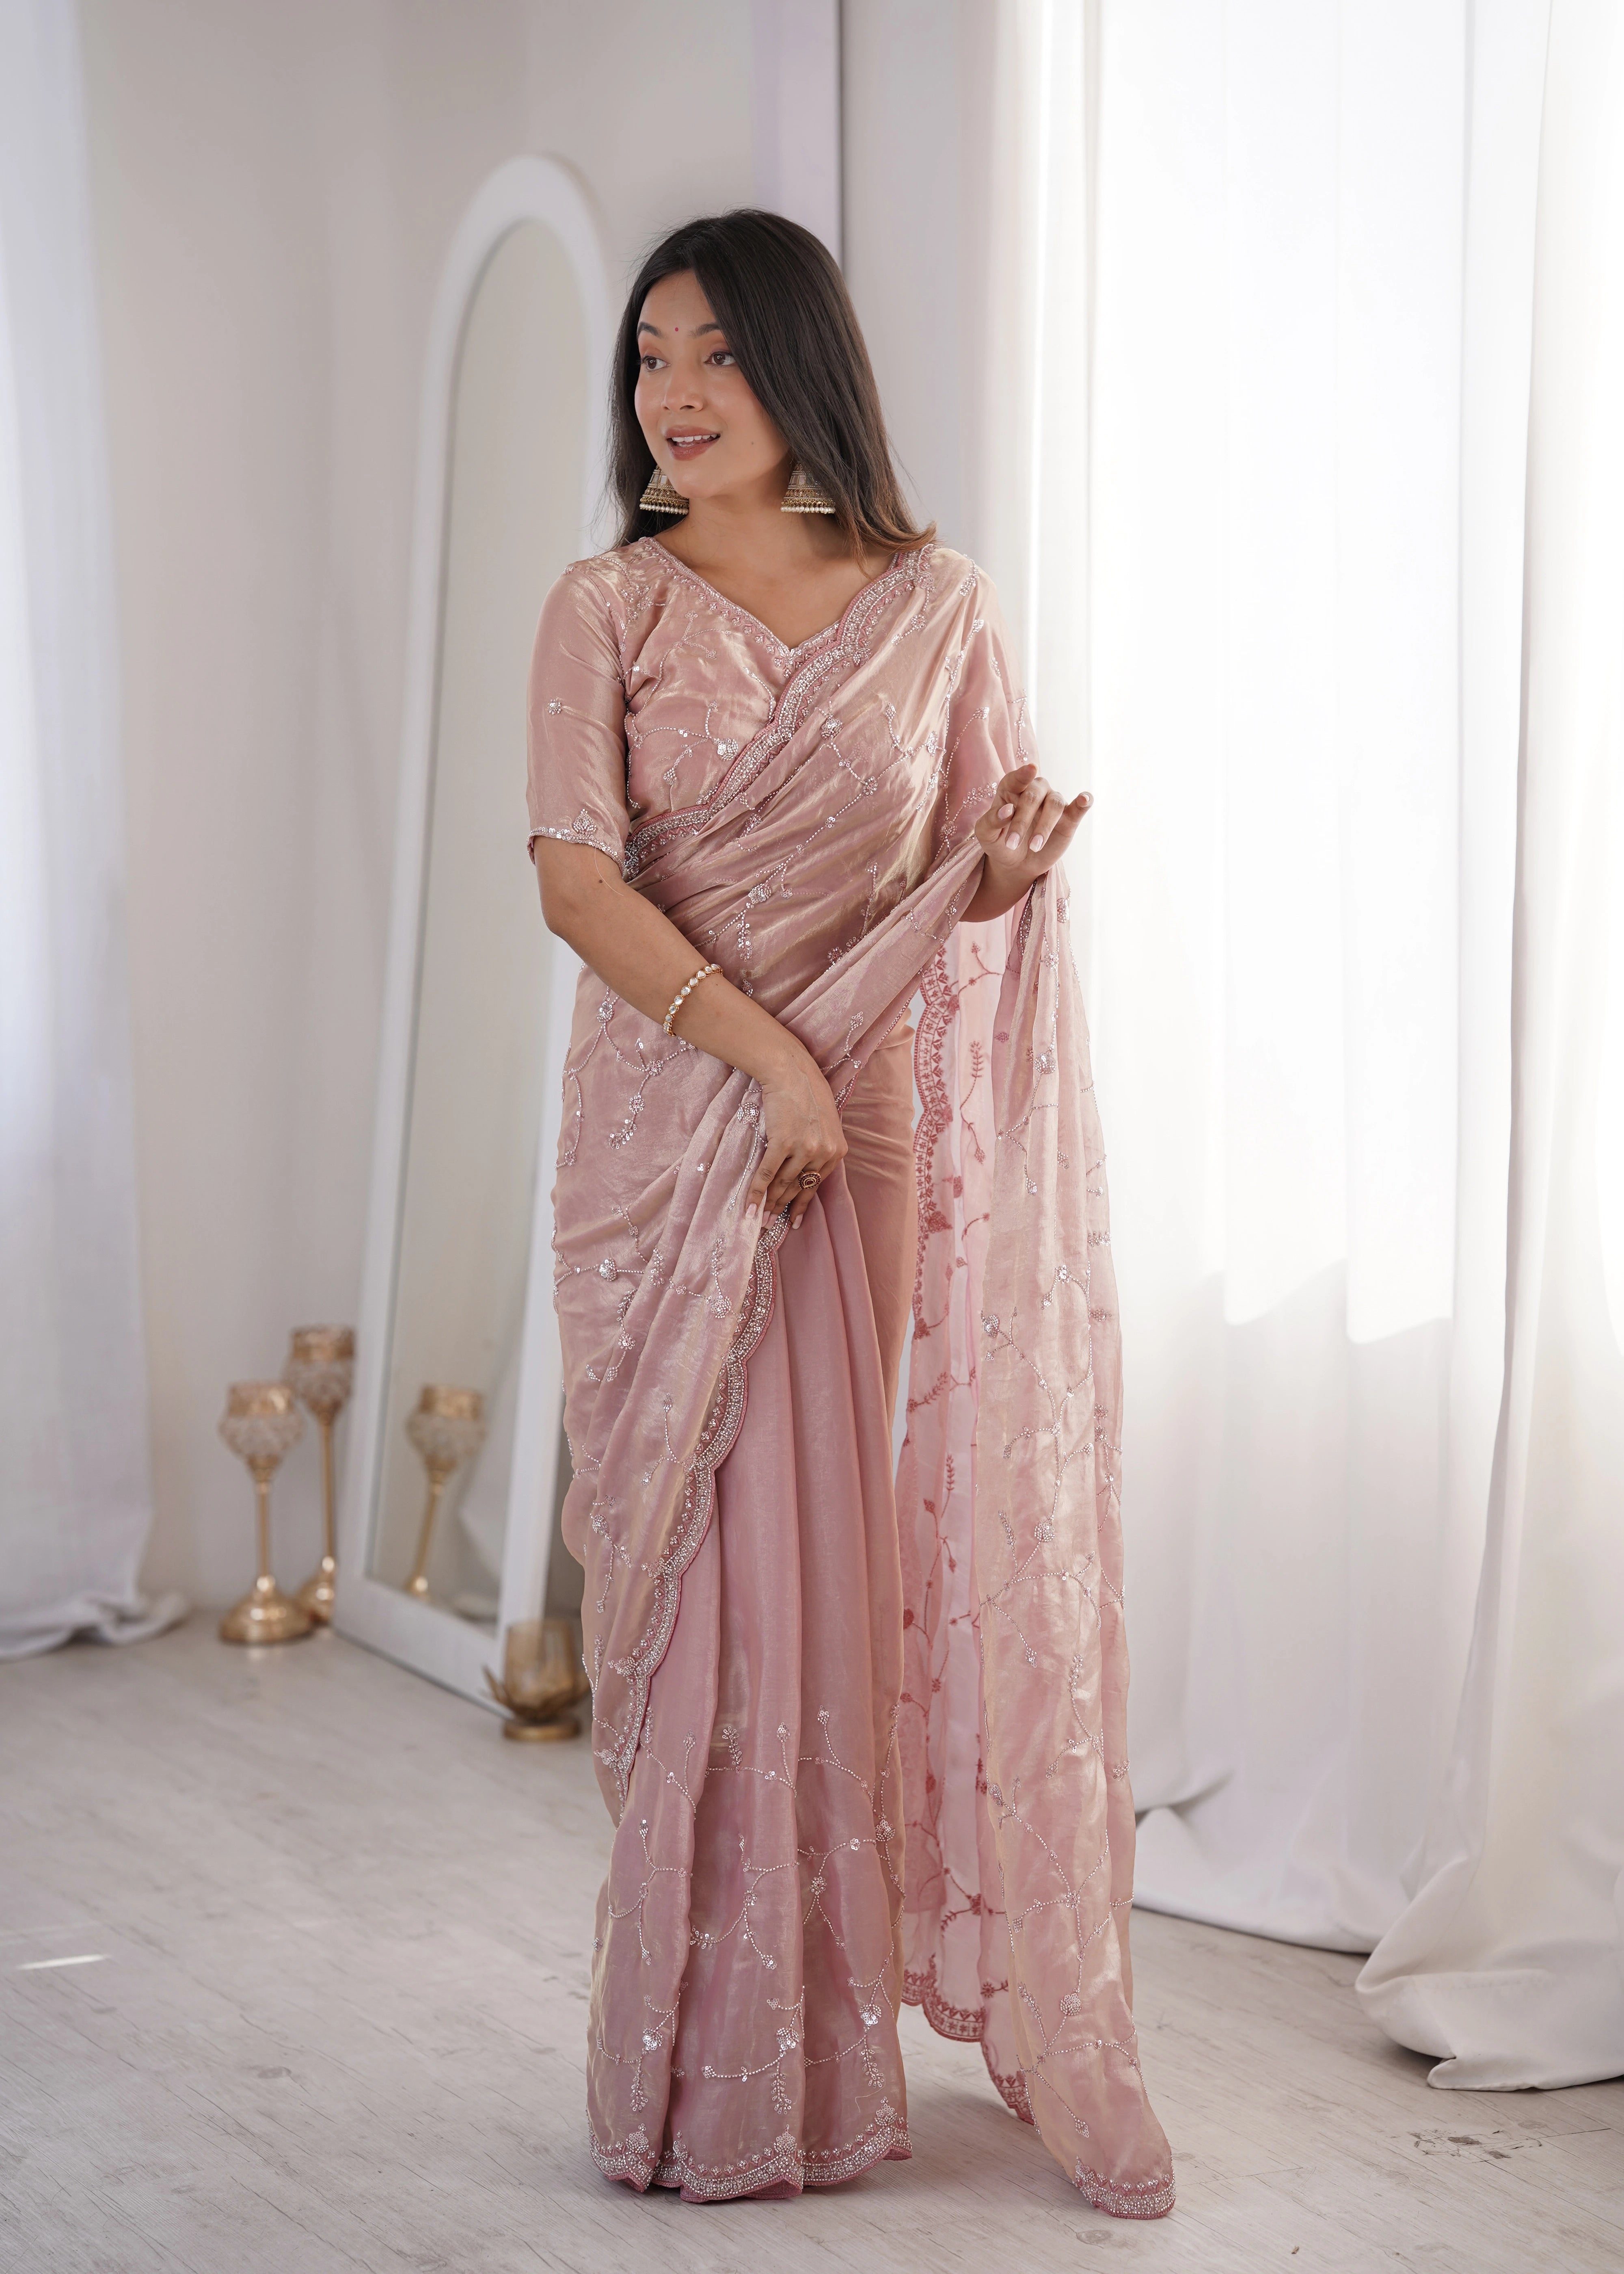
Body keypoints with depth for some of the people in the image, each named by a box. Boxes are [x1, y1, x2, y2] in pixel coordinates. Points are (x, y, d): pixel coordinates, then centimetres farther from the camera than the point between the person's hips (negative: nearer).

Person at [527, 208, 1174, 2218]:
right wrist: (765, 1050, -19)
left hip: (871, 1131, 1)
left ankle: (848, 2028, 17)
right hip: (669, 1133, -1)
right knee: (700, 1569, 1)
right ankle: (713, 2067, 13)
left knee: (854, 1558, 3)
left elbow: (977, 880, 12)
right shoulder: (605, 612, 1)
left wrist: (1012, 872, -12)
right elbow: (575, 878, -10)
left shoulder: (936, 611, 5)